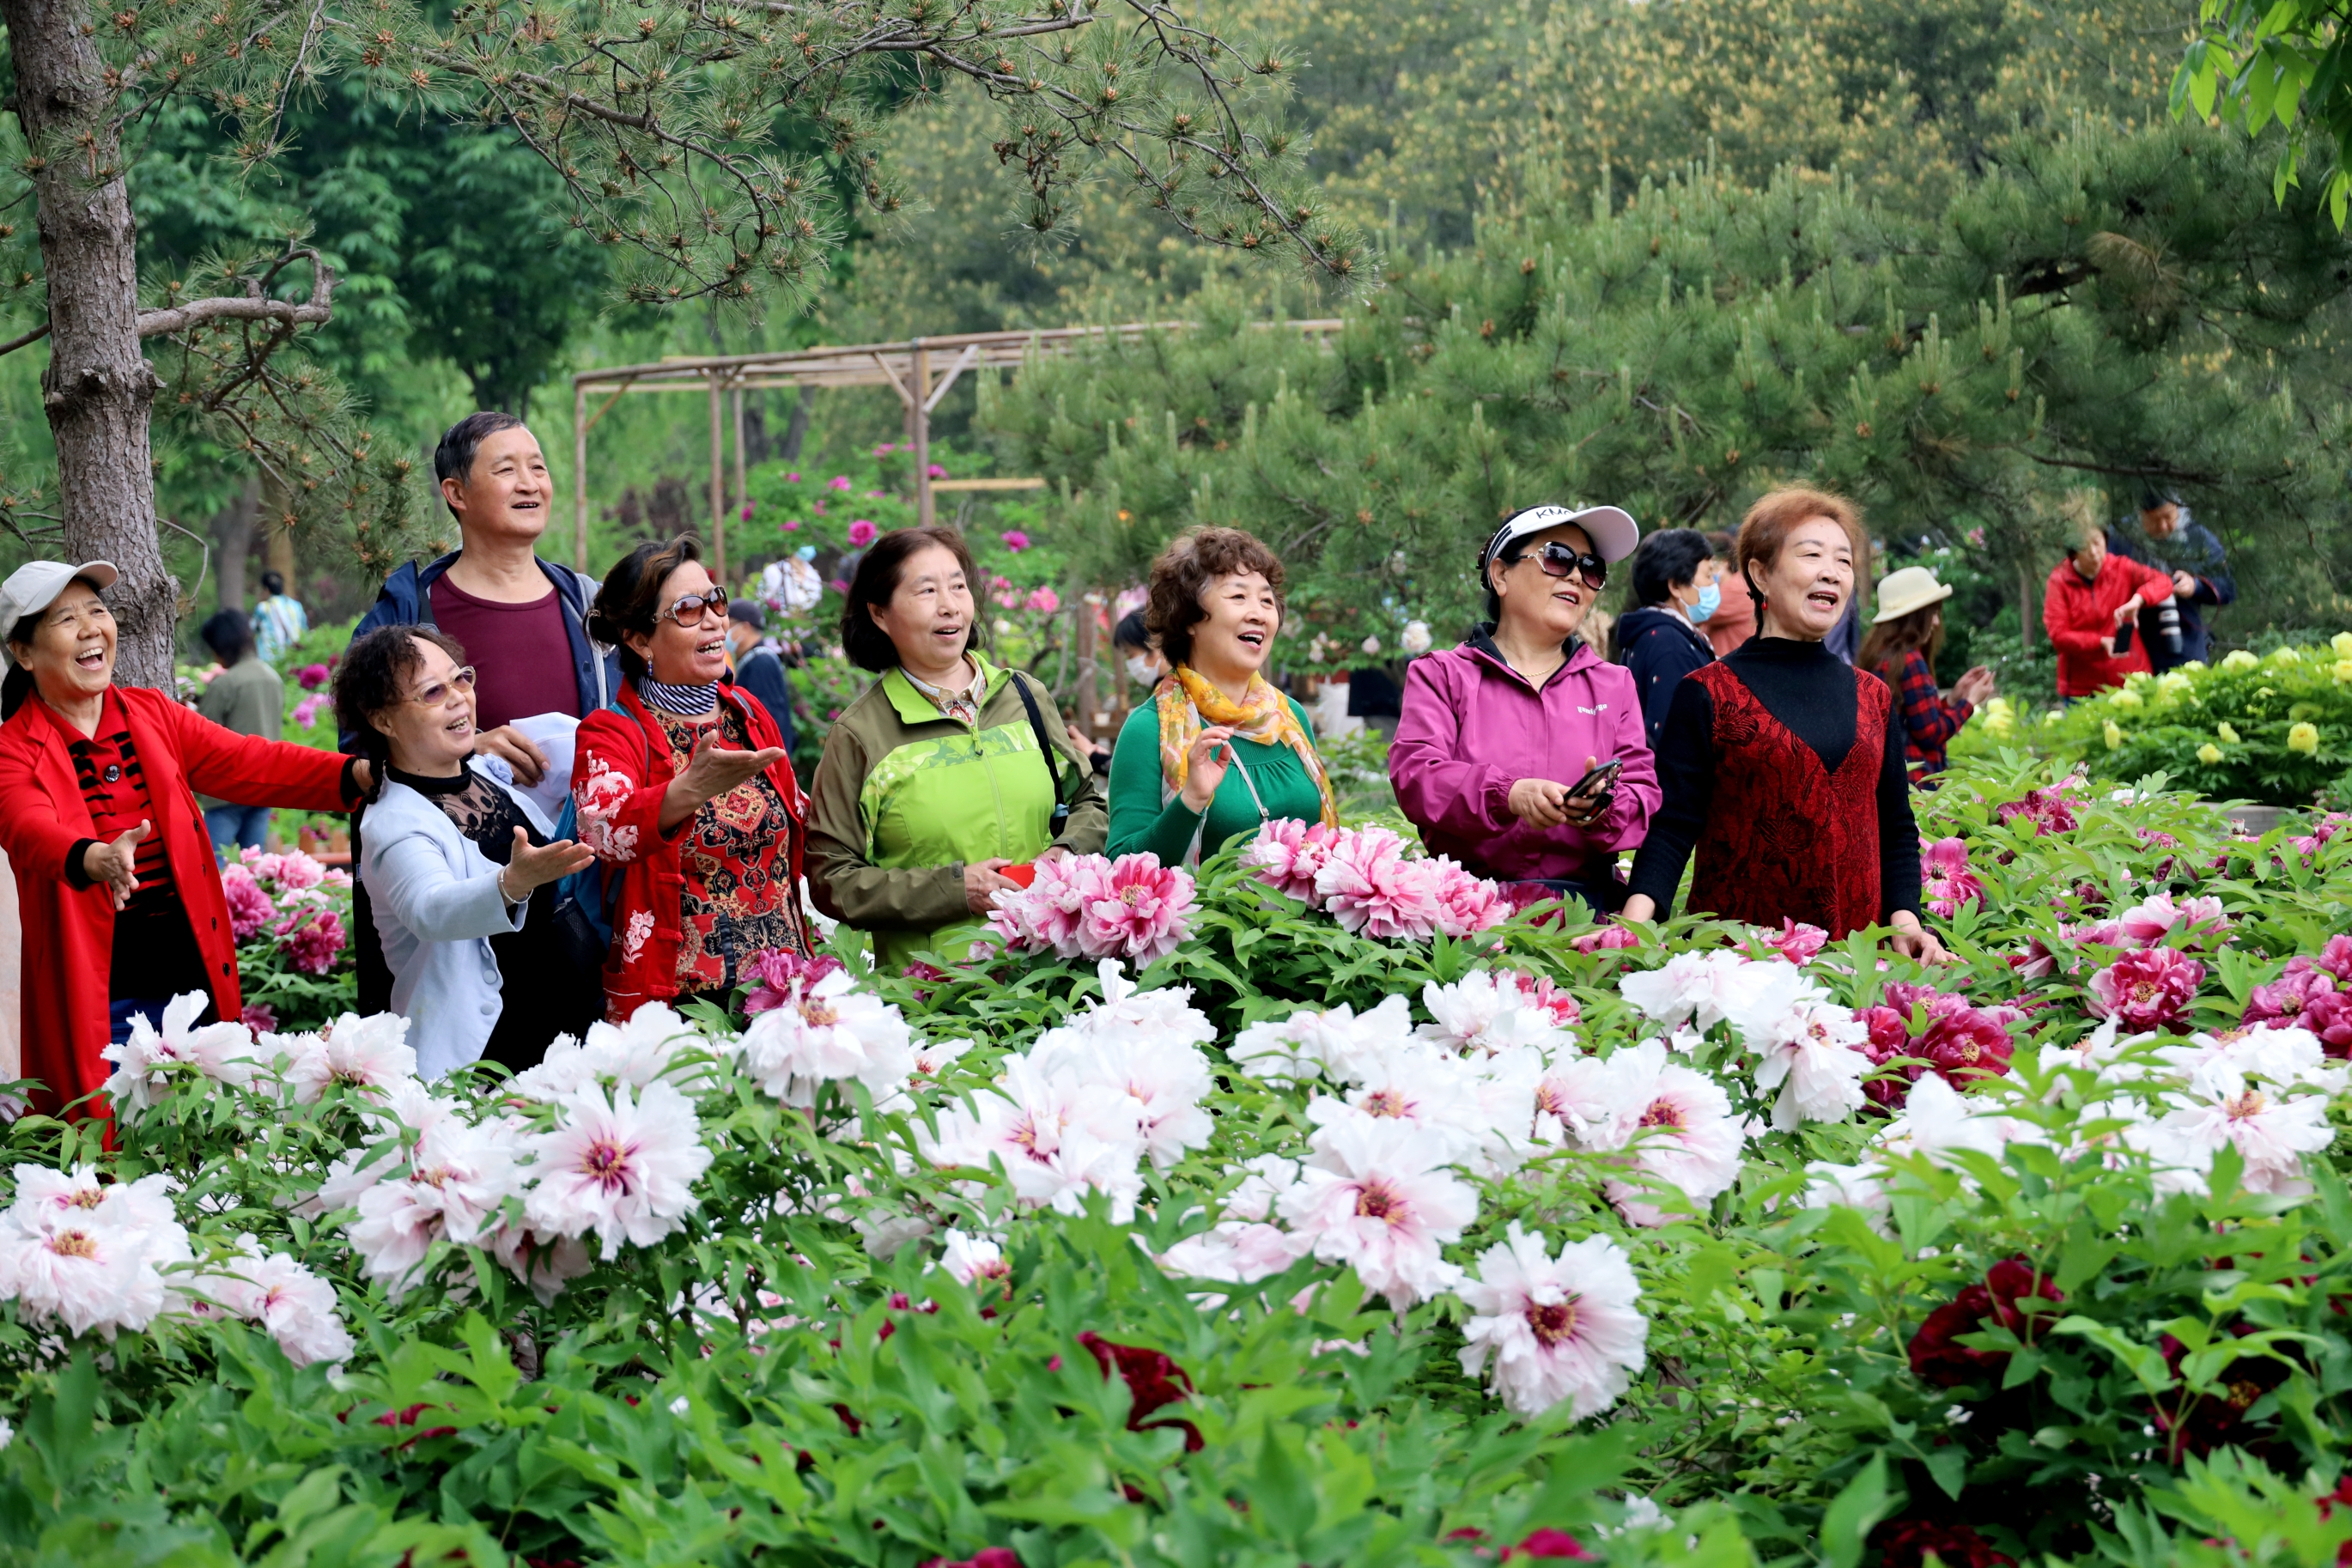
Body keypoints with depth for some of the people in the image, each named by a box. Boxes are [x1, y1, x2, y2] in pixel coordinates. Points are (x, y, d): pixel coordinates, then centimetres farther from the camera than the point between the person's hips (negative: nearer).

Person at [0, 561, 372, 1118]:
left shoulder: (153, 716, 10)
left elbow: (250, 764, -1)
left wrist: (361, 773, -18)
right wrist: (96, 859, -48)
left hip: (193, 975, 5)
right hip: (99, 1003, -5)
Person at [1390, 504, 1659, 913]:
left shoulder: (1614, 686, 23)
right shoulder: (1441, 676, 14)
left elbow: (1646, 792, 10)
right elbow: (1414, 774, -4)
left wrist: (1603, 808, -16)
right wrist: (1507, 795, -23)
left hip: (1584, 908, 2)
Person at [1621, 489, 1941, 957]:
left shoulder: (1873, 697, 14)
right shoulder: (1708, 694, 1)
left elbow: (1897, 831, 17)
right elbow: (1673, 825, -5)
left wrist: (1905, 918, 1)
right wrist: (1639, 911, -22)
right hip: (1733, 949, -4)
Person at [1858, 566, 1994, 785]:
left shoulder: (1879, 655, 12)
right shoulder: (1909, 660, -14)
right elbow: (1931, 733, -13)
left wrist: (1953, 698, 18)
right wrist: (1970, 701, 0)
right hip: (1914, 781, -9)